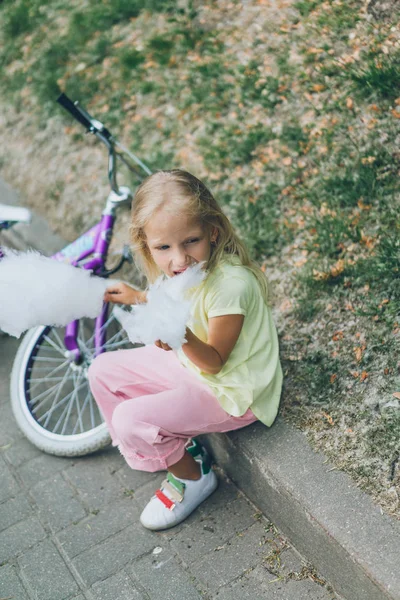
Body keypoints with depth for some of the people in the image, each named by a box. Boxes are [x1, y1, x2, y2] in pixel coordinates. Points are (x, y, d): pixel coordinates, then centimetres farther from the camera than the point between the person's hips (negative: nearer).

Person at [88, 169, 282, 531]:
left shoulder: (231, 283, -34)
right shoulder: (184, 268, -10)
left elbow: (213, 361, -25)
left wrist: (183, 337, -44)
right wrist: (138, 298, 7)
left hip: (229, 391, -8)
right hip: (190, 360, 8)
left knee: (130, 420, -20)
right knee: (103, 371, 7)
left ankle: (192, 477, 9)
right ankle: (171, 444, 21)